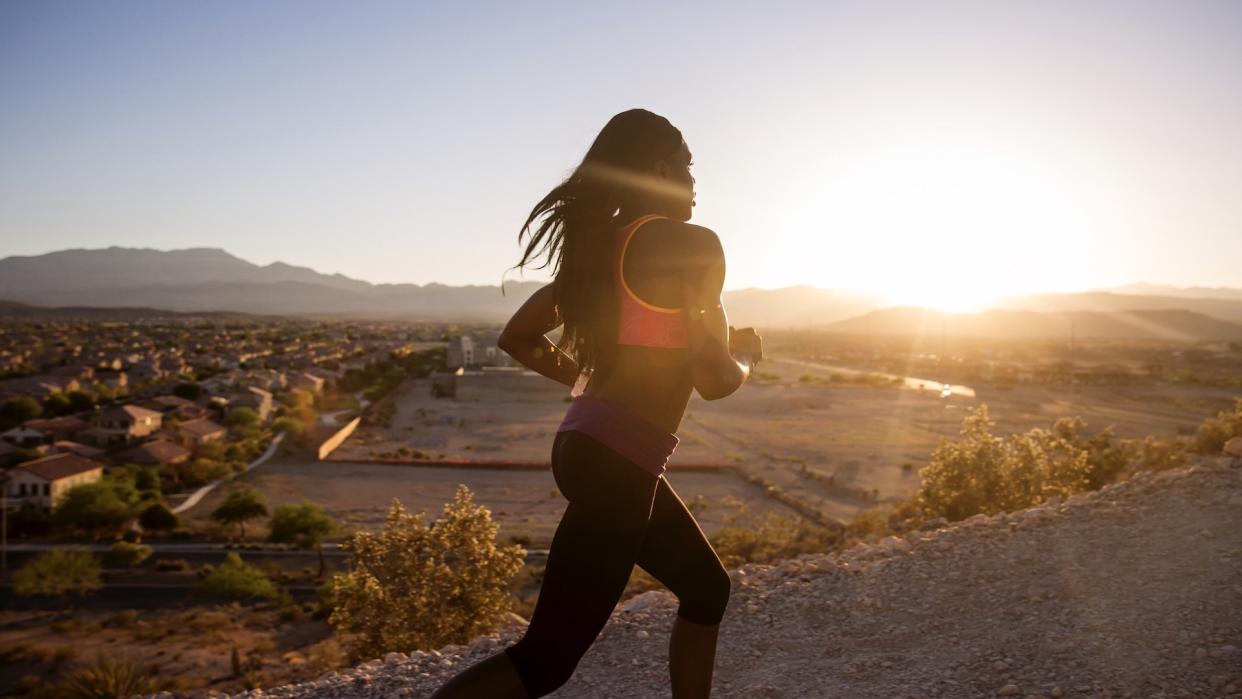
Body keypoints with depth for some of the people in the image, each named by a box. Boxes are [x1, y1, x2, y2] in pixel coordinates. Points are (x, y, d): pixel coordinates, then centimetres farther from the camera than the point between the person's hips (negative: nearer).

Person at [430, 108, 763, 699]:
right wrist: (746, 354, 10)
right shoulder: (691, 244, -8)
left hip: (587, 445, 10)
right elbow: (714, 380, -11)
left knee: (707, 587, 23)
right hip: (618, 461, -10)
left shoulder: (597, 245, 15)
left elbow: (517, 338, 20)